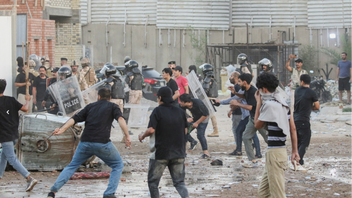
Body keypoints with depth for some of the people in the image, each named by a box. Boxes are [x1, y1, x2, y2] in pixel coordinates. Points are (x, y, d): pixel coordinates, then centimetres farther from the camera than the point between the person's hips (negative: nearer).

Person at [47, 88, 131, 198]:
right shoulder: (112, 106, 13)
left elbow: (75, 119, 6)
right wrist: (127, 137, -14)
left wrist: (62, 129, -4)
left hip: (85, 142, 3)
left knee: (72, 166, 19)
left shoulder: (90, 106, 20)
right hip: (102, 143, -3)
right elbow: (120, 119, -7)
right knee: (118, 165, 16)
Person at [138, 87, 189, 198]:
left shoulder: (158, 111, -9)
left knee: (153, 182, 11)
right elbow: (185, 131, 10)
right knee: (179, 182, 6)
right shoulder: (180, 112, 4)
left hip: (161, 153, -4)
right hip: (178, 153, 4)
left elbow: (151, 130, -16)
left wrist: (142, 136, 3)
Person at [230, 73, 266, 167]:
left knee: (268, 138, 0)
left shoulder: (253, 91, -24)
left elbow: (249, 107, -26)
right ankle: (252, 161, 5)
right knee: (246, 137, 4)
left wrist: (237, 103, -16)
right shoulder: (247, 90, 4)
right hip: (253, 118, 9)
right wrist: (235, 93, 11)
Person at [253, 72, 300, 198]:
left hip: (274, 153, -10)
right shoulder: (283, 103, 13)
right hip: (282, 150, 10)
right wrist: (295, 151, 14)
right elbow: (293, 128, 13)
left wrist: (258, 102, 3)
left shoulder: (269, 104, -14)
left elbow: (257, 125, -3)